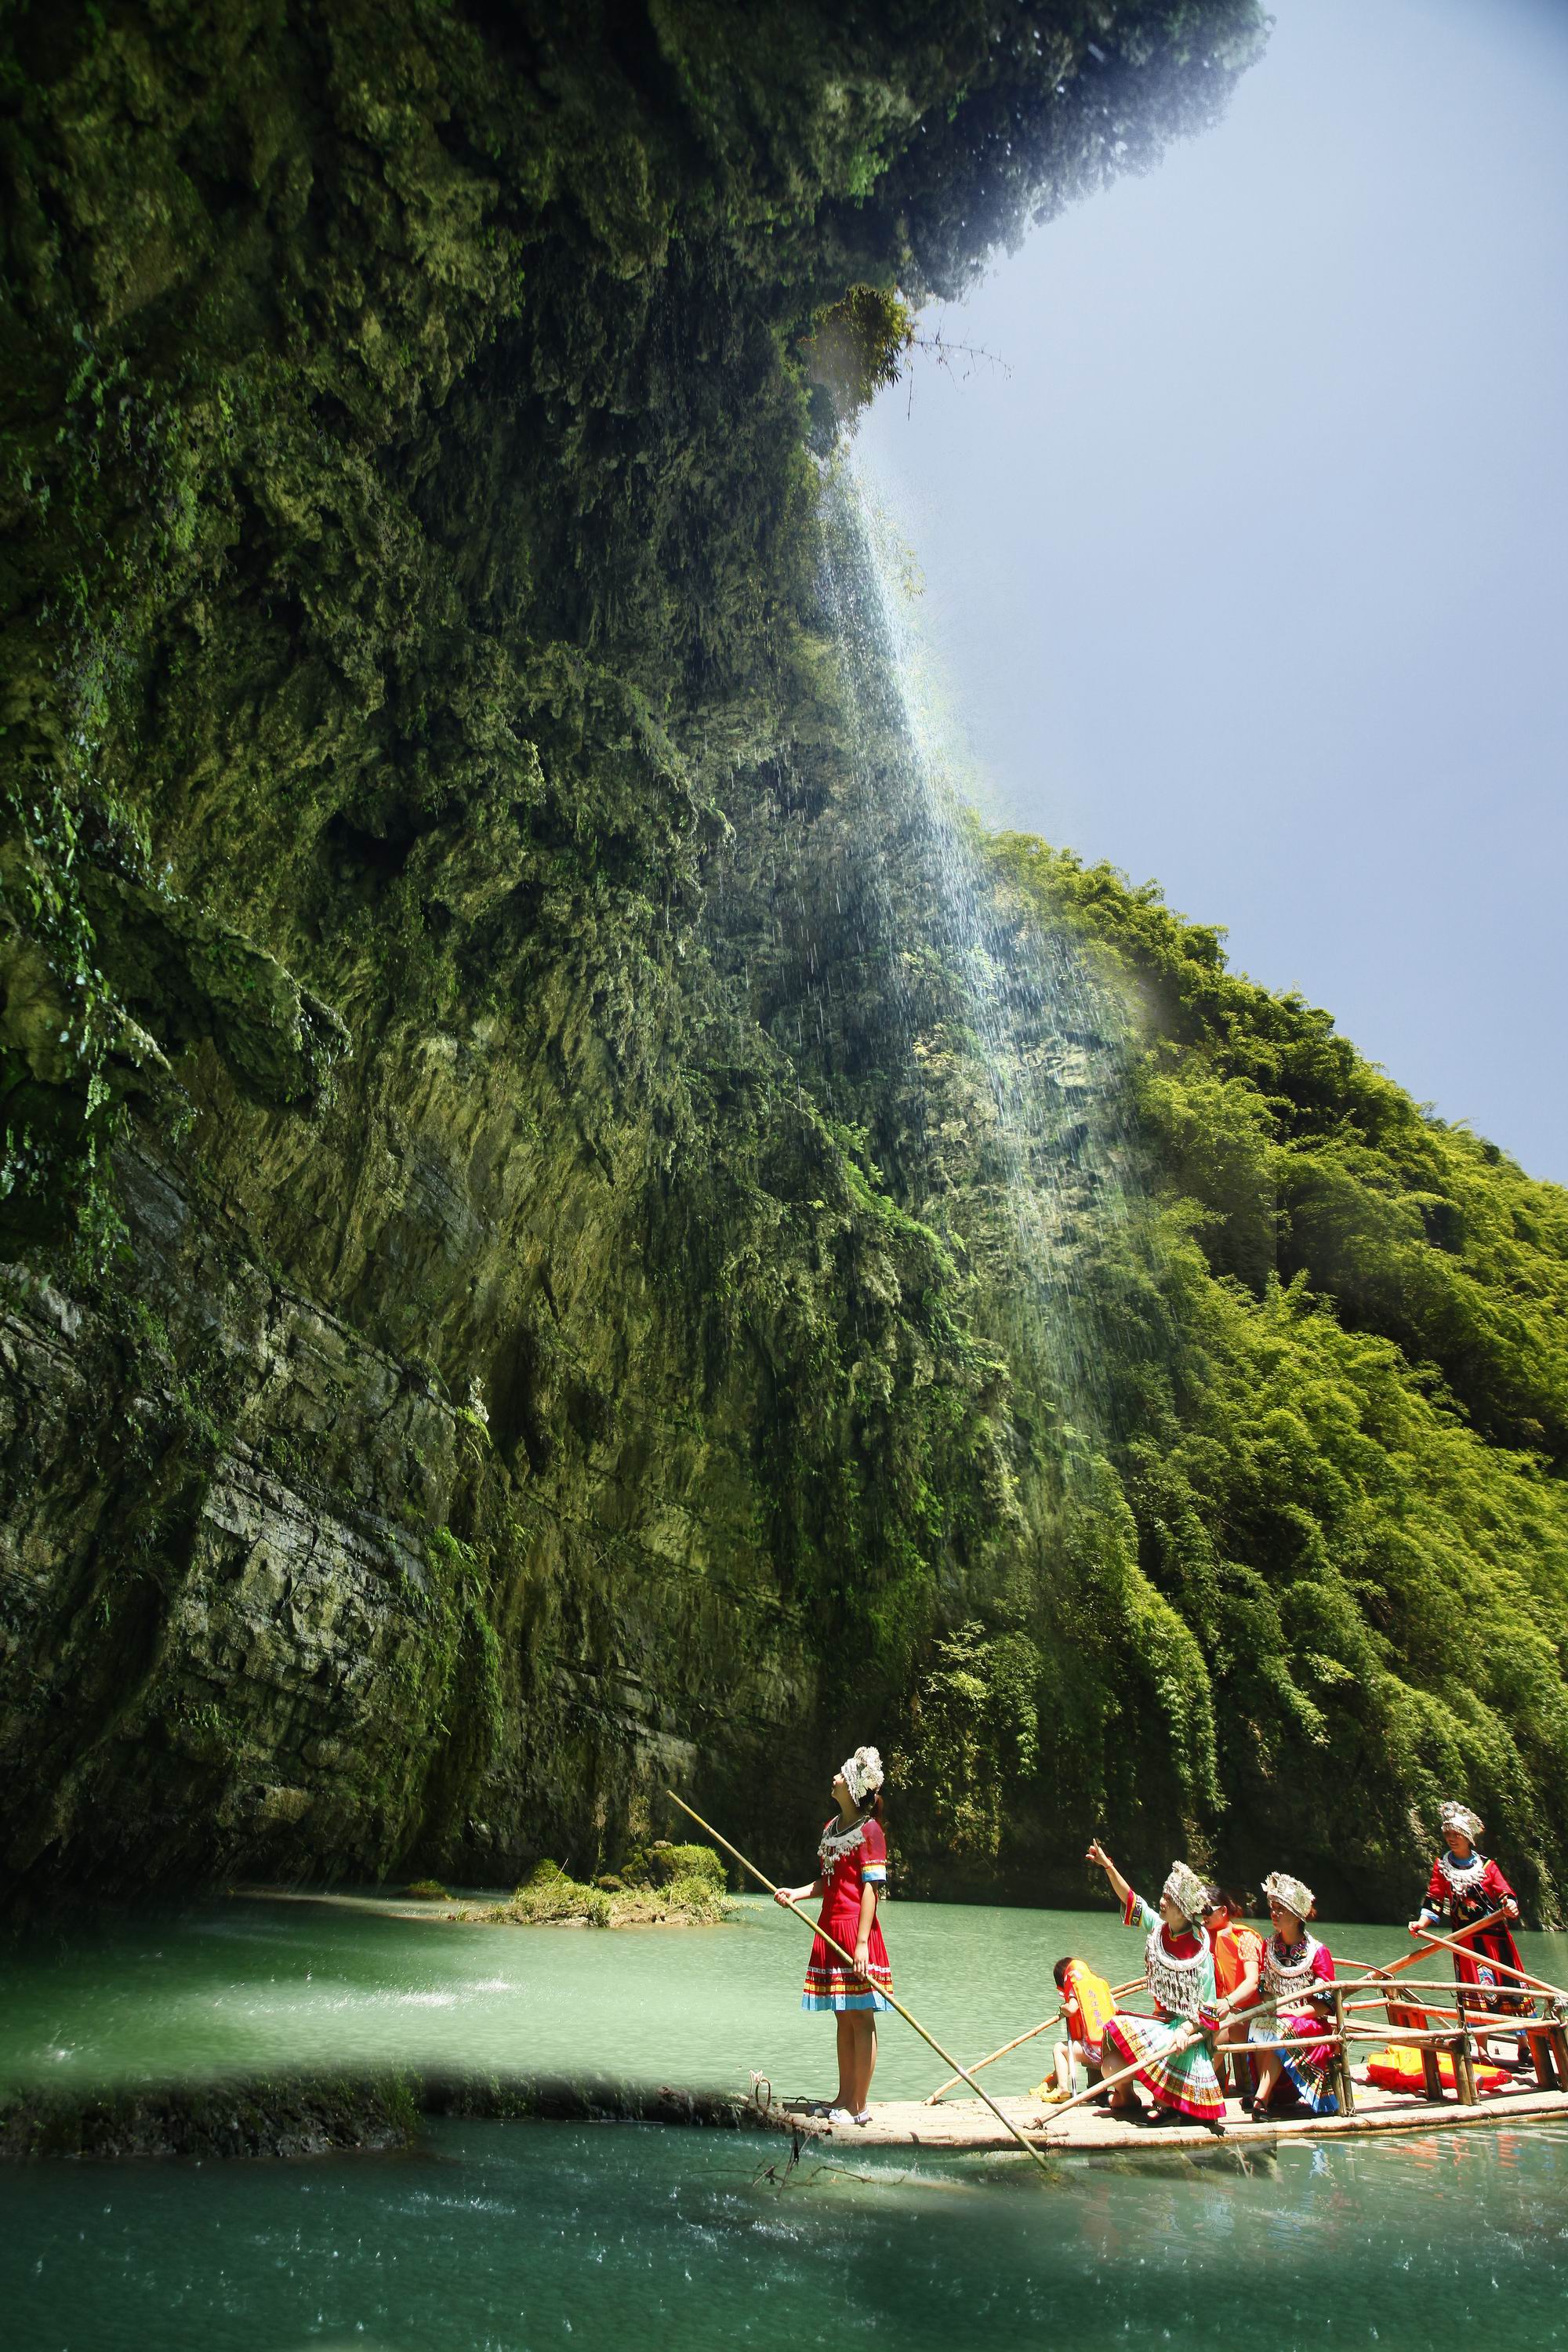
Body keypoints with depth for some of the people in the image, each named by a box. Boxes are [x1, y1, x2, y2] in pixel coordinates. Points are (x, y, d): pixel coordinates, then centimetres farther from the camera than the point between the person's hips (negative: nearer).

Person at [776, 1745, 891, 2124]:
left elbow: (871, 1889, -15)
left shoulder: (870, 1831, -12)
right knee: (843, 2019, 16)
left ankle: (858, 2107, 9)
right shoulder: (831, 1827, 13)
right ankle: (843, 2100, 25)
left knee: (861, 2019, 1)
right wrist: (795, 1893, 4)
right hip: (830, 1929, 8)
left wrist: (861, 1943, -19)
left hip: (856, 1930, -8)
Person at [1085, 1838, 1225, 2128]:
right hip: (1162, 2018, 7)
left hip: (1183, 2026, -7)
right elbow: (1130, 1899, 2)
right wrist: (1108, 1866, -8)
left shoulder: (1200, 1953, -16)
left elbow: (1205, 2006, -15)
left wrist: (1185, 2031, -29)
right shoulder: (1159, 1929, 0)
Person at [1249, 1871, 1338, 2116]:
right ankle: (1271, 2094, -24)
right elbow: (1263, 1988, 11)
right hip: (1275, 2015, 4)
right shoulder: (1269, 1947, 7)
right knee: (1258, 2025, -31)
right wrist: (1269, 2006, -10)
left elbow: (1326, 2003, -9)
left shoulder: (1318, 1952, -7)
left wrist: (1292, 2012, -18)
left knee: (1279, 2029, -35)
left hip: (1309, 2024, -4)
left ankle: (1260, 2099, -33)